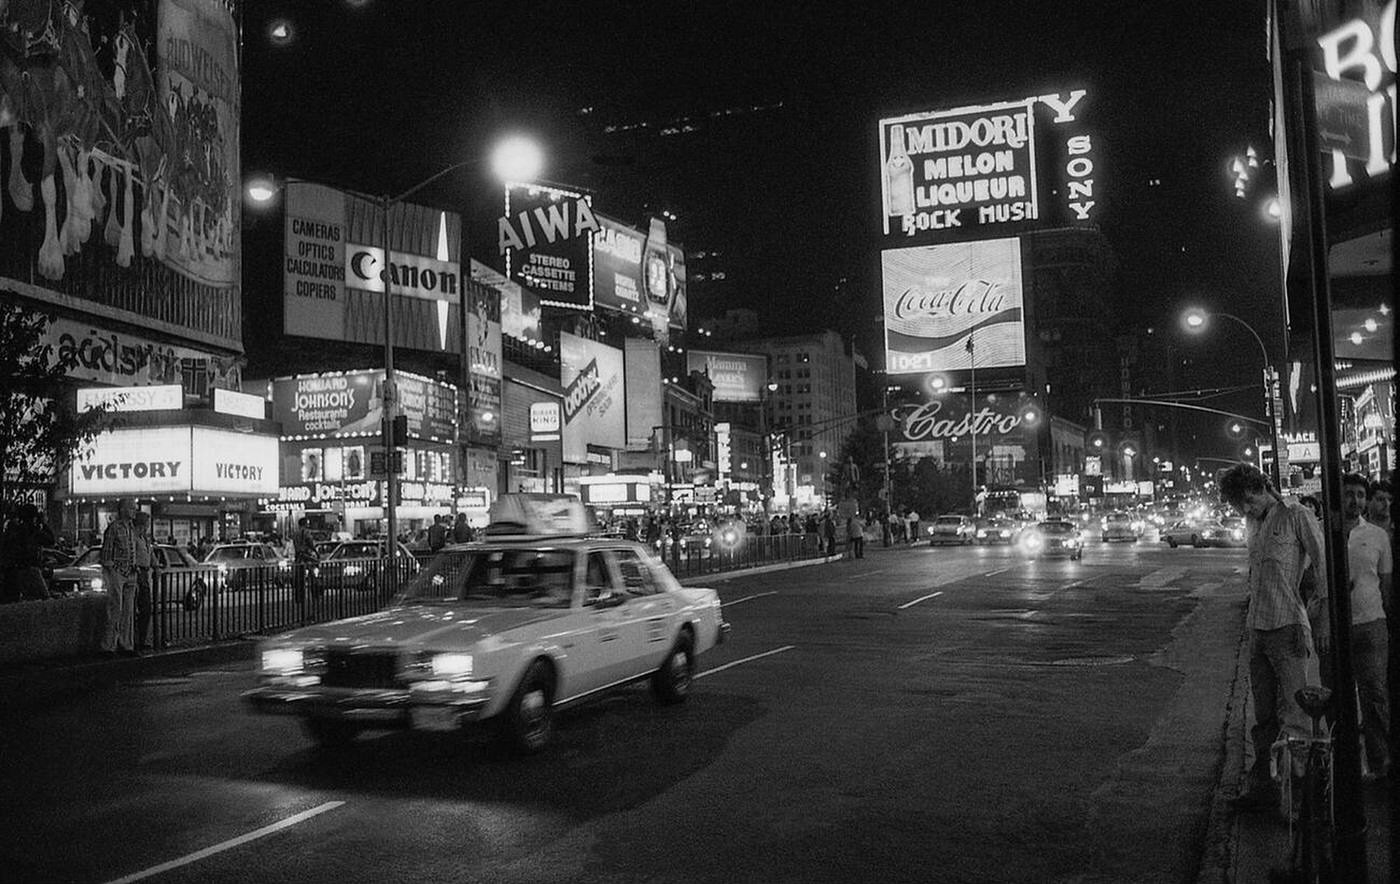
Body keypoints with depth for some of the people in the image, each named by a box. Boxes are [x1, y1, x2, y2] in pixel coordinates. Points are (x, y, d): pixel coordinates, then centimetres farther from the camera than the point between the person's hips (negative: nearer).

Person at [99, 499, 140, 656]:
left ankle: (126, 644, 13)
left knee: (129, 610, 8)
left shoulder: (132, 527, 12)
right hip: (116, 571, -7)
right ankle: (109, 646, -3)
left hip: (130, 573, 7)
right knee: (115, 610, -7)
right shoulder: (113, 527, -9)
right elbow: (106, 553, -8)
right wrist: (107, 577, -10)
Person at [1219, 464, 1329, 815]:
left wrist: (1321, 619, -12)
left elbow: (1322, 567, -7)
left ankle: (1302, 793, 1)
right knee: (1264, 716, 12)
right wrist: (1251, 619, 16)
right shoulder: (1255, 527, 17)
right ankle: (1263, 786, 19)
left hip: (1289, 628, -7)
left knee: (1296, 714, -5)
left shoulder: (1296, 516, -4)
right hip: (1258, 629, 7)